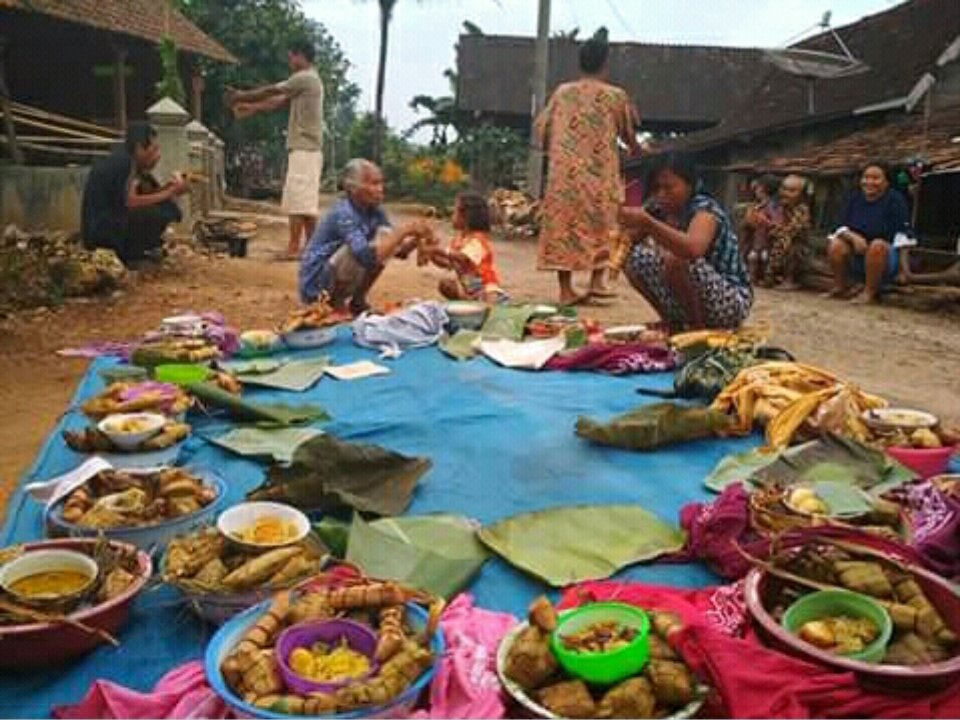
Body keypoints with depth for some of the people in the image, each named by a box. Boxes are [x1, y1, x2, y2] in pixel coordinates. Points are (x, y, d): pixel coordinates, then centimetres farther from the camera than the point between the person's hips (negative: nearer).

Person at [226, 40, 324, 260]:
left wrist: (241, 96, 9)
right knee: (307, 200, 9)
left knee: (297, 199, -11)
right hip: (307, 149, 10)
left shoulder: (304, 78, -10)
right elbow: (278, 101, 23)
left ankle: (293, 248, -11)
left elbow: (270, 91, -3)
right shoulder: (308, 80, 21)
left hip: (303, 150, -10)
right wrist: (251, 108, 21)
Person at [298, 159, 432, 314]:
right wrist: (404, 231, -35)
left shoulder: (375, 211, -1)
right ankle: (336, 304, -7)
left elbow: (398, 251, -1)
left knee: (386, 235, -2)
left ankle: (357, 301, 5)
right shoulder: (343, 213, -25)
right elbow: (367, 256, -38)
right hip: (316, 287, -8)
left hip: (336, 281, 8)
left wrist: (417, 238, -21)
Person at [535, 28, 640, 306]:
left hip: (564, 172, 2)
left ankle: (566, 289, 4)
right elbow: (628, 133, 13)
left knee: (562, 223, 5)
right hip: (599, 173, -2)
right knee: (601, 224, 11)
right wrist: (636, 149, 35)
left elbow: (542, 129, 8)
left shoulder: (561, 92, 5)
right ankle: (596, 281, 1)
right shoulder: (615, 96, 1)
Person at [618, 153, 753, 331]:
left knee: (676, 260, -32)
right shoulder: (658, 209, 1)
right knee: (634, 257, -3)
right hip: (688, 299, 7)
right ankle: (675, 321, 7)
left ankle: (698, 327, -12)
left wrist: (648, 223, -49)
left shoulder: (705, 208, -20)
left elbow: (693, 249, -43)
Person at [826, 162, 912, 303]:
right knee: (835, 245, -21)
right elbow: (842, 227, 5)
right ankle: (840, 287, -2)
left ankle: (870, 292, -22)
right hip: (856, 258, 4)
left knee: (877, 245, -35)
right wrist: (853, 236, -20)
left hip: (885, 257, -4)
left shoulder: (894, 199, -8)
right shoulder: (855, 198, 4)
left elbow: (903, 234, -13)